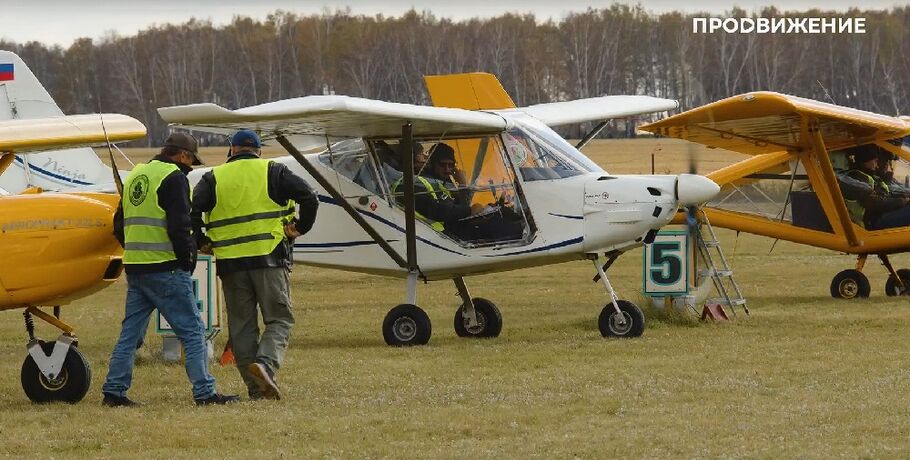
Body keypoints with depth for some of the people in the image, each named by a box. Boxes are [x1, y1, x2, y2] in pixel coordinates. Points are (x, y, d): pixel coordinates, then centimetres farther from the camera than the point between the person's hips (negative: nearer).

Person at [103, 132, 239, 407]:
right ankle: (205, 392, -5)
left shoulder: (135, 176, 17)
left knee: (130, 333, 12)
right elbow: (179, 226, -17)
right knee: (192, 330, -3)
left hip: (134, 268, 8)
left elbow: (119, 225, 22)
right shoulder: (174, 178, -9)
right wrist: (188, 259, -7)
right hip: (165, 269, -8)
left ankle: (114, 391, 10)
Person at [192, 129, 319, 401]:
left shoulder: (214, 178, 10)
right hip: (270, 257, -2)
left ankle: (257, 389, 6)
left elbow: (192, 210, -3)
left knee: (242, 326, 8)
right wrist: (300, 228, 5)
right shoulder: (273, 172, 6)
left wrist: (202, 242, 7)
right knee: (279, 320, 3)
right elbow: (309, 197, -6)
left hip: (230, 263, 2)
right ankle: (265, 364, -23)